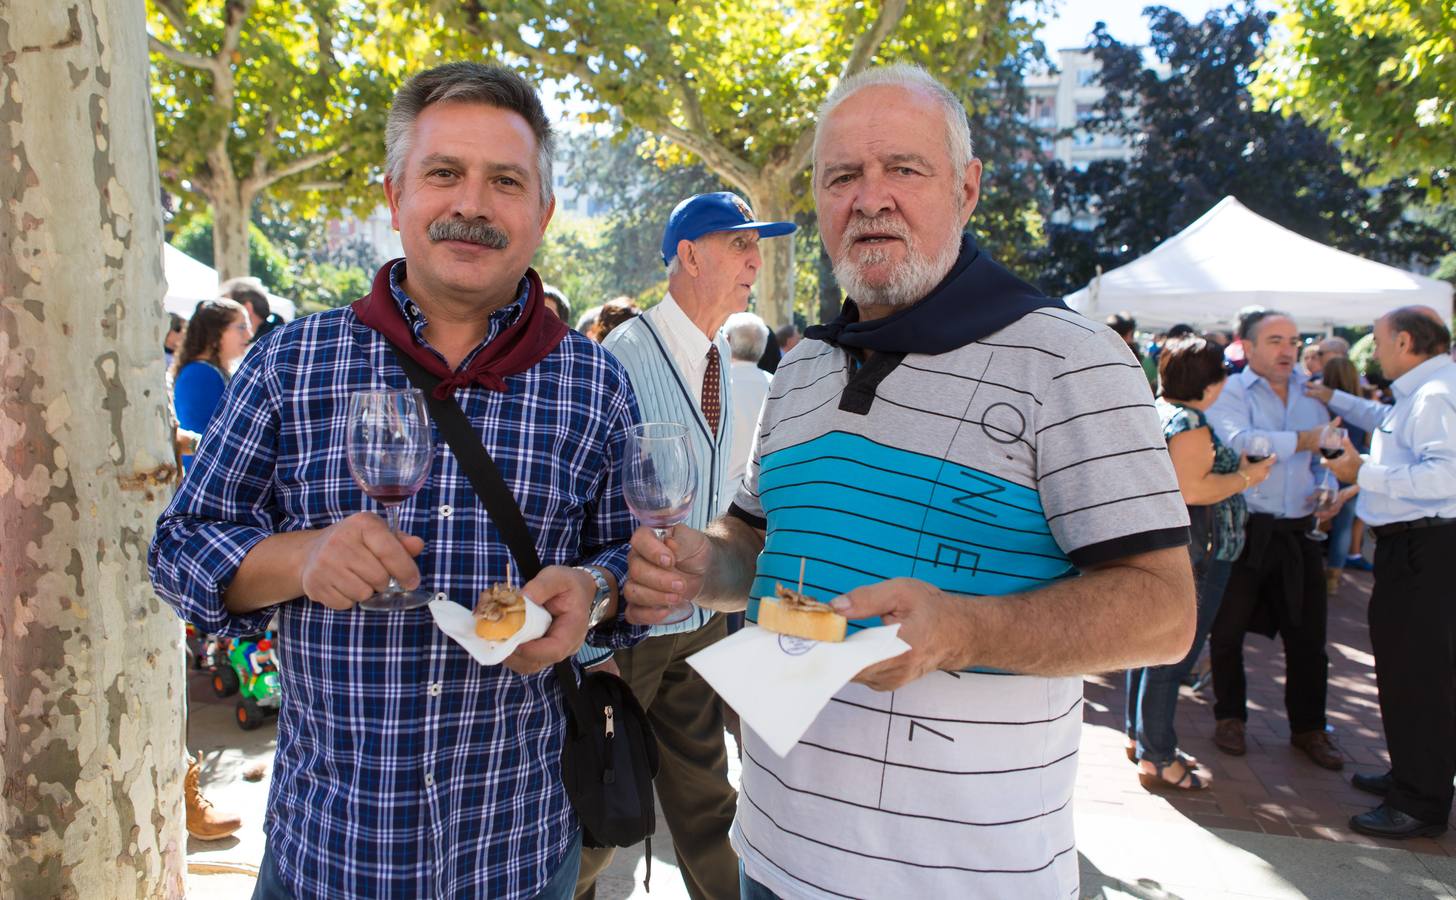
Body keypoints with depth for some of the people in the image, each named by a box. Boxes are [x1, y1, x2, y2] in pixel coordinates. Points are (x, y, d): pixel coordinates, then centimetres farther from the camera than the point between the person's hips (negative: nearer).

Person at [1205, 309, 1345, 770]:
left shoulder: (1311, 393, 12)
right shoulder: (1228, 393, -5)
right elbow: (1239, 441, -25)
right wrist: (1302, 440, -25)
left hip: (1299, 532, 5)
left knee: (1307, 634, 9)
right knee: (1227, 629, 8)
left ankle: (1308, 727, 26)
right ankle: (1230, 717, 26)